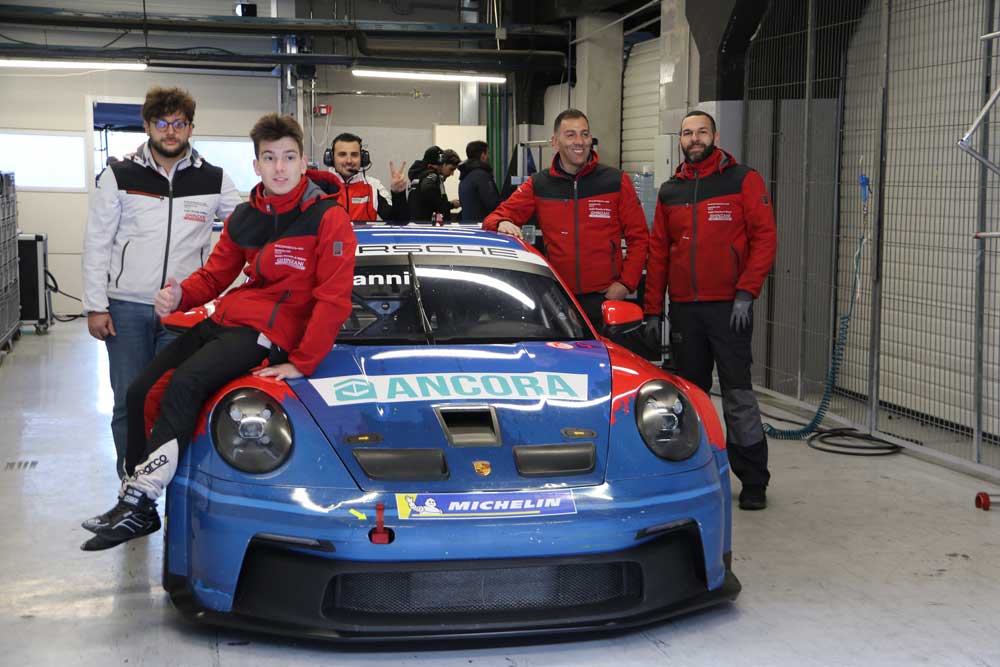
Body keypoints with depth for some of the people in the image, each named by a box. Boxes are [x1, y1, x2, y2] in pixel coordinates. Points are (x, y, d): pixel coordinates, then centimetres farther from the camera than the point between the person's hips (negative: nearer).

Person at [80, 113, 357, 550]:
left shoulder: (328, 219, -7)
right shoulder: (243, 218, 14)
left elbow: (333, 300, -12)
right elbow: (215, 274, 18)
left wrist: (302, 363, -18)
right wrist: (181, 295, -6)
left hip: (267, 333, -8)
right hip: (224, 319, 8)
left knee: (184, 384, -29)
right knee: (140, 391, 0)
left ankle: (140, 503, -25)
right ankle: (132, 499, 10)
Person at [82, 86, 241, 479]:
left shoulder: (213, 180, 6)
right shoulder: (119, 175, 3)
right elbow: (96, 244, 3)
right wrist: (95, 306, -2)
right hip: (126, 309, 0)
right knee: (130, 403, 2)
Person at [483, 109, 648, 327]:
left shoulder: (616, 182, 4)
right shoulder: (537, 186, 7)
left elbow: (638, 237, 4)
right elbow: (494, 218, 5)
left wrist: (626, 283, -6)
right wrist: (503, 224, -20)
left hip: (606, 298, -1)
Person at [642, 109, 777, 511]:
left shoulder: (743, 180, 0)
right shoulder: (670, 191, 14)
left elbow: (764, 237, -6)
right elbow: (658, 252, 14)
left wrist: (746, 294, -15)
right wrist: (652, 310, 9)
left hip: (728, 307, -4)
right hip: (683, 309, 5)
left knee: (737, 392, -4)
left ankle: (753, 481, 4)